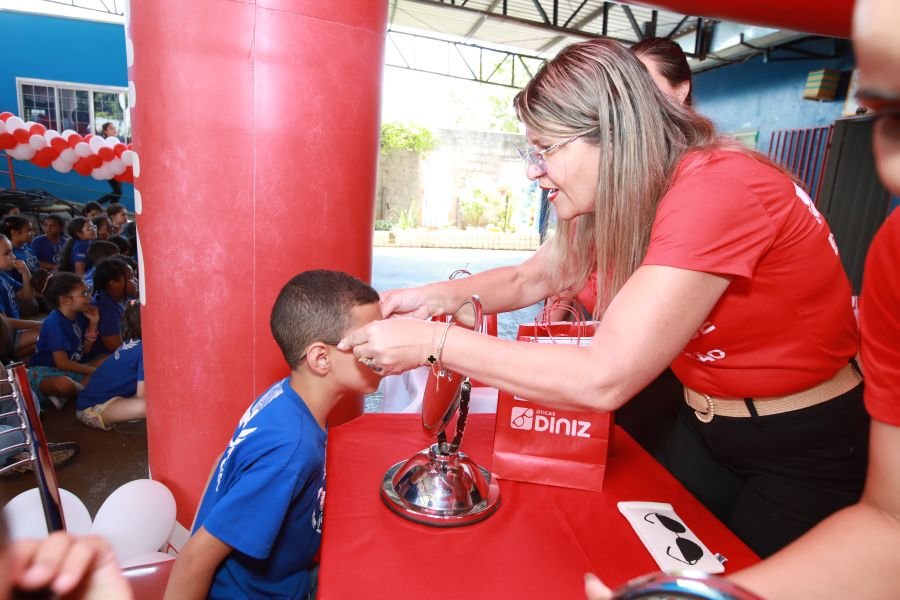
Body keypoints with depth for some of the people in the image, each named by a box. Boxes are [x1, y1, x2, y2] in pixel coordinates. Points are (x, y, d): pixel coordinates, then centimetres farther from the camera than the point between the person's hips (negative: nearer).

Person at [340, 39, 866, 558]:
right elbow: (531, 280, 2)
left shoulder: (718, 189, -33)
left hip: (809, 447, -6)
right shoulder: (619, 197, -5)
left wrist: (432, 342, -34)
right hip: (705, 429, 7)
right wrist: (436, 297, -16)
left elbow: (605, 378, -38)